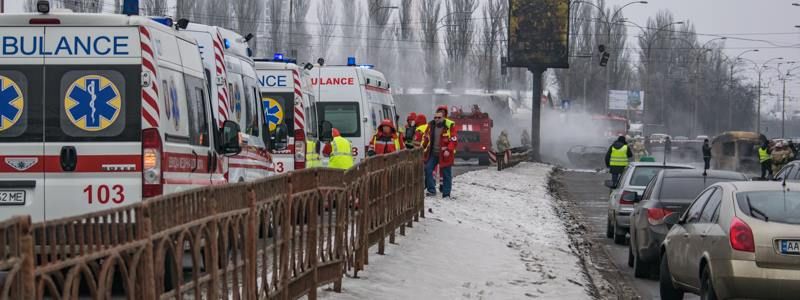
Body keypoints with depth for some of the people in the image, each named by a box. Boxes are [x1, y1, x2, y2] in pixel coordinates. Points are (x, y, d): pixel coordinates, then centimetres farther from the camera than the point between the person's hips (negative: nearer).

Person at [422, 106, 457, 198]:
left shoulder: (450, 125, -10)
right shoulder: (431, 125, 6)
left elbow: (454, 140, -12)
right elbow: (426, 137, 16)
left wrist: (448, 150, -22)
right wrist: (422, 147, 4)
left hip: (445, 154, -5)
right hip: (432, 153, 5)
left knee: (446, 174, 2)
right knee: (427, 169, -4)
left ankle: (446, 194, 9)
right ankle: (431, 190, 5)